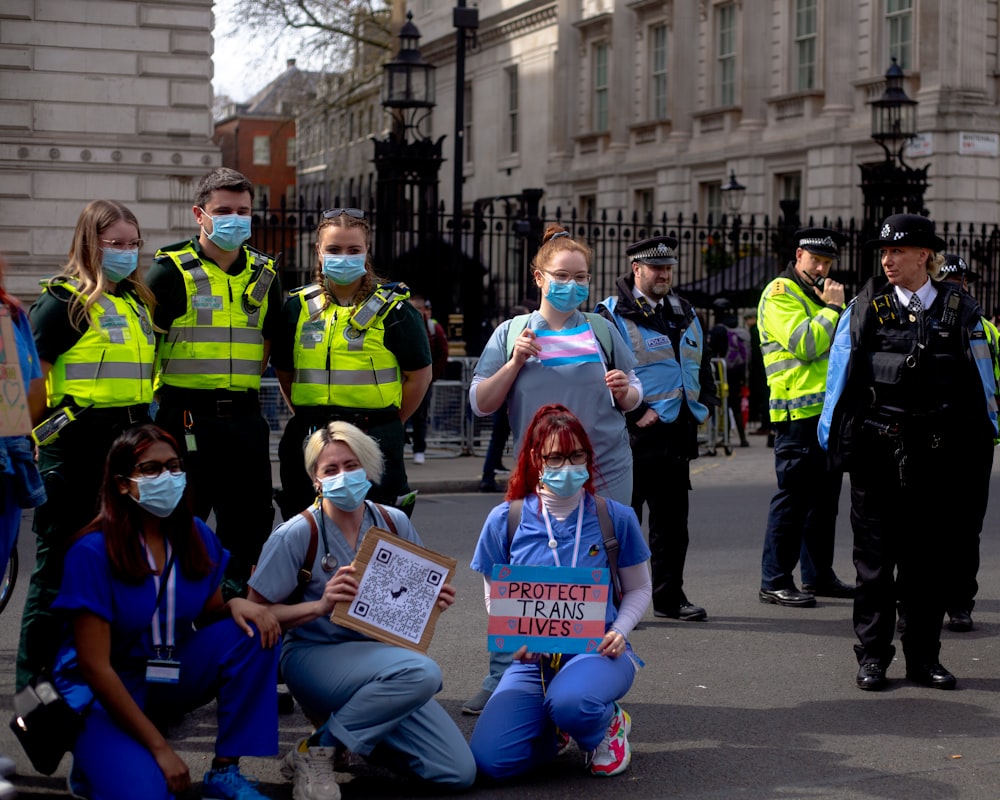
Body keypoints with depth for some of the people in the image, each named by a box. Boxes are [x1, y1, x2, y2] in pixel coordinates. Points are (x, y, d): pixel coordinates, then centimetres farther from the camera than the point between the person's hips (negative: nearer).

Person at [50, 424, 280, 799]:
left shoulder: (196, 536, -4)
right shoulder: (93, 552, -21)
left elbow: (207, 616, 8)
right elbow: (94, 667, -22)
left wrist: (234, 604, -18)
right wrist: (160, 748, -24)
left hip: (174, 677, 6)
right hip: (105, 691, -6)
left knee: (254, 630, -18)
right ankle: (94, 766, 6)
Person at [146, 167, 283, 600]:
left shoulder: (263, 275, 11)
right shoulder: (172, 271, -4)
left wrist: (243, 387, 12)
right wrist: (162, 397, -5)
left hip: (245, 418, 5)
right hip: (187, 415, -5)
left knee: (250, 517, 9)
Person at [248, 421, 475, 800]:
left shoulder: (394, 523, 2)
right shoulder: (297, 535, -11)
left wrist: (436, 599, -9)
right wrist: (320, 605, -25)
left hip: (377, 654, 6)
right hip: (313, 655, -6)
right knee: (422, 672, -35)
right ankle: (316, 750, -17)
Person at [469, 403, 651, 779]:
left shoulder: (615, 518, -1)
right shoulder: (505, 520, 0)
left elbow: (639, 589, 10)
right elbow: (494, 598, 10)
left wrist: (619, 631, -10)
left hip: (598, 649, -2)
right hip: (533, 658, 2)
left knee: (571, 702, -40)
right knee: (490, 759, -21)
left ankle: (608, 723, 1)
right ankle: (557, 729, 14)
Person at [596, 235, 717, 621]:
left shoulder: (684, 313, 16)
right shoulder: (612, 314, -6)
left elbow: (702, 362, 24)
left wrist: (704, 404, 9)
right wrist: (634, 413, -17)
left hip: (678, 434, 7)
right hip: (633, 437, -7)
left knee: (673, 520, 13)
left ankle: (669, 596, 22)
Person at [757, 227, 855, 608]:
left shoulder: (820, 294, 22)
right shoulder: (780, 294, -6)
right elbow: (805, 344, -19)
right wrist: (833, 308, -11)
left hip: (829, 410, 9)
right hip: (799, 412, -9)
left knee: (825, 497, 12)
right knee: (793, 497, -7)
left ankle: (819, 575, 21)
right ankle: (775, 582, -2)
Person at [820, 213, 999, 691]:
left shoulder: (961, 311, 4)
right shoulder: (865, 309, 2)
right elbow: (839, 375, 5)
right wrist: (830, 433, 2)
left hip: (937, 453, 1)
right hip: (877, 450, -1)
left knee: (931, 557, 8)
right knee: (875, 557, 5)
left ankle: (924, 657, 20)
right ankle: (872, 657, 15)